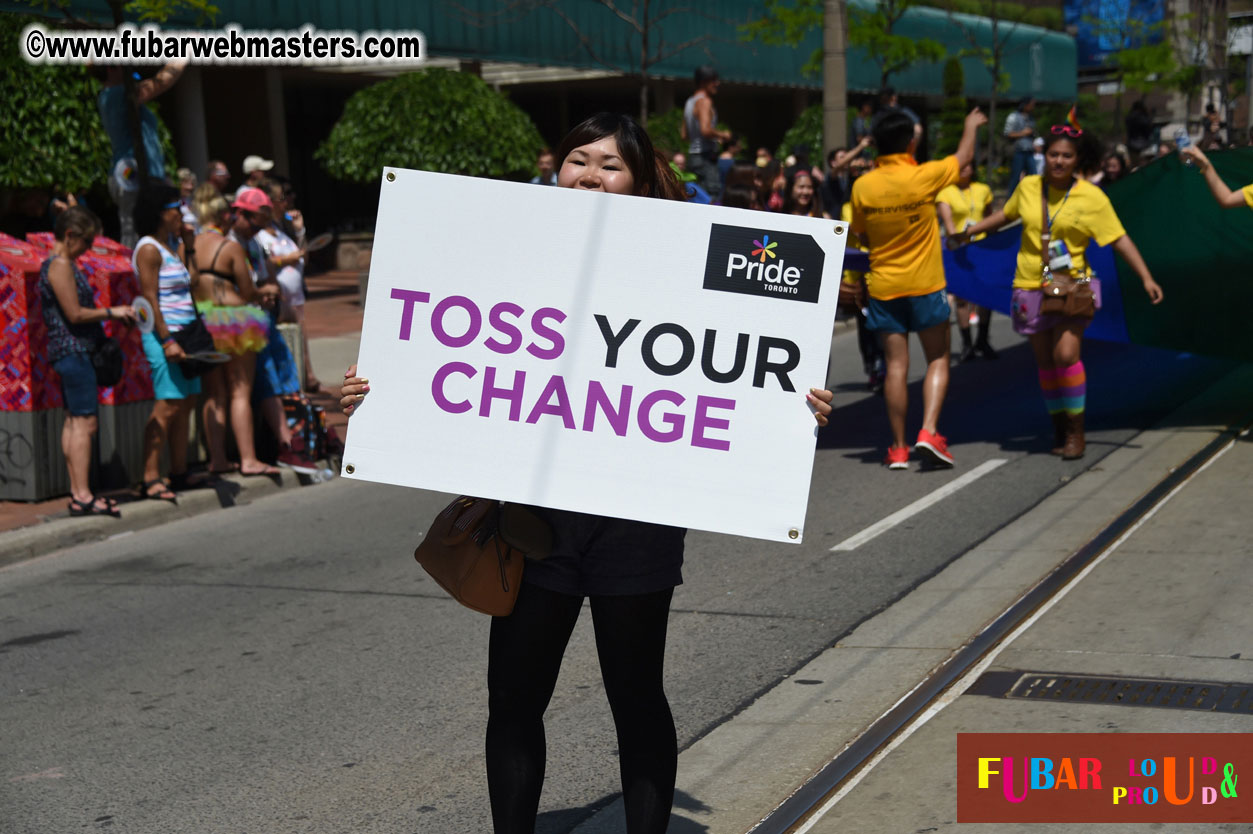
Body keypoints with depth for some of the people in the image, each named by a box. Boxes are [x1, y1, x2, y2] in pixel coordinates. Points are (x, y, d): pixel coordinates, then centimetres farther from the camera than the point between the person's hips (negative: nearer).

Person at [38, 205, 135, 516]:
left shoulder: (60, 264, 17)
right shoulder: (61, 264, -13)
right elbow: (75, 314, -18)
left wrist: (113, 314, 15)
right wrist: (111, 312, -7)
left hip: (70, 351, 10)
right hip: (73, 350, -10)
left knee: (73, 421, 10)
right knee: (85, 421, -11)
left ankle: (77, 492, 12)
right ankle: (82, 496, -13)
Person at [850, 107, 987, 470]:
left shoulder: (862, 186, -6)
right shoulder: (923, 177, -12)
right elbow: (964, 156, 7)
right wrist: (972, 126, 25)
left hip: (883, 287, 2)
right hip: (925, 285, -2)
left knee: (896, 366, 5)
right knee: (937, 361, 9)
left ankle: (899, 448, 6)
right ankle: (928, 431, -8)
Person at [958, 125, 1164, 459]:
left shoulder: (1091, 197, -6)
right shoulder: (1028, 187, 3)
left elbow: (1120, 239, -6)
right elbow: (1006, 214, 23)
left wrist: (1146, 277, -11)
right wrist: (971, 231, 21)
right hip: (1031, 286, 3)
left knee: (1066, 355, -16)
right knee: (1045, 361, 6)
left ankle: (1076, 431, -4)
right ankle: (1059, 426, 23)